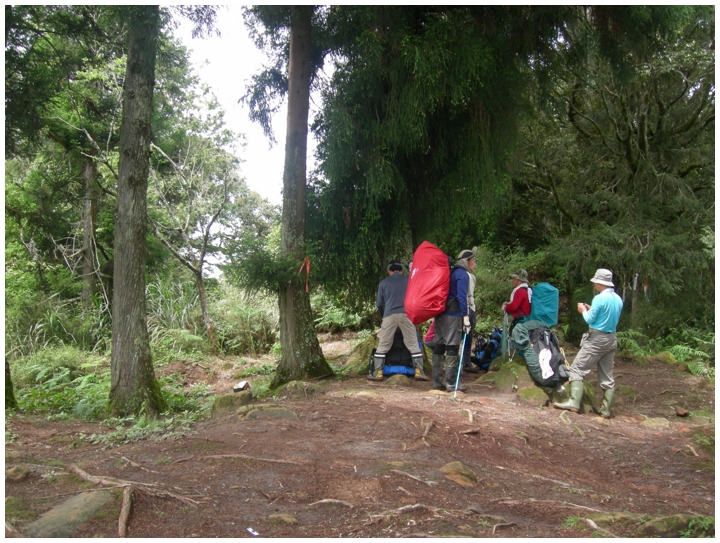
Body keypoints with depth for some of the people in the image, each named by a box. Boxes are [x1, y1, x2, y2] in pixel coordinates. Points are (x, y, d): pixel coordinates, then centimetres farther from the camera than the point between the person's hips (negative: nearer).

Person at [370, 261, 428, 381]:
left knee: (382, 346, 6)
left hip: (390, 315, -1)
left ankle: (378, 372, 4)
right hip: (406, 314, 1)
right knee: (413, 345, 6)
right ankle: (419, 372, 2)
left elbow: (379, 304, 13)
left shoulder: (383, 282, 12)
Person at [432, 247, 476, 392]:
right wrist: (465, 316, -20)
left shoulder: (453, 272, 21)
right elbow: (461, 296, -17)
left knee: (440, 346, 7)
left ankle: (437, 381, 9)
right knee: (452, 347, -7)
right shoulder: (463, 274, -6)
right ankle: (451, 383, -6)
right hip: (453, 315, -9)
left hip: (441, 313, 9)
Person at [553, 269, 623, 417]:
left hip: (597, 339, -8)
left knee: (577, 369, -5)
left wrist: (584, 311, 6)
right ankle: (606, 409, 14)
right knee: (607, 376, 11)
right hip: (612, 339, 8)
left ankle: (573, 403, -15)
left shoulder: (599, 298, -15)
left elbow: (590, 319, -13)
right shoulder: (618, 299, 8)